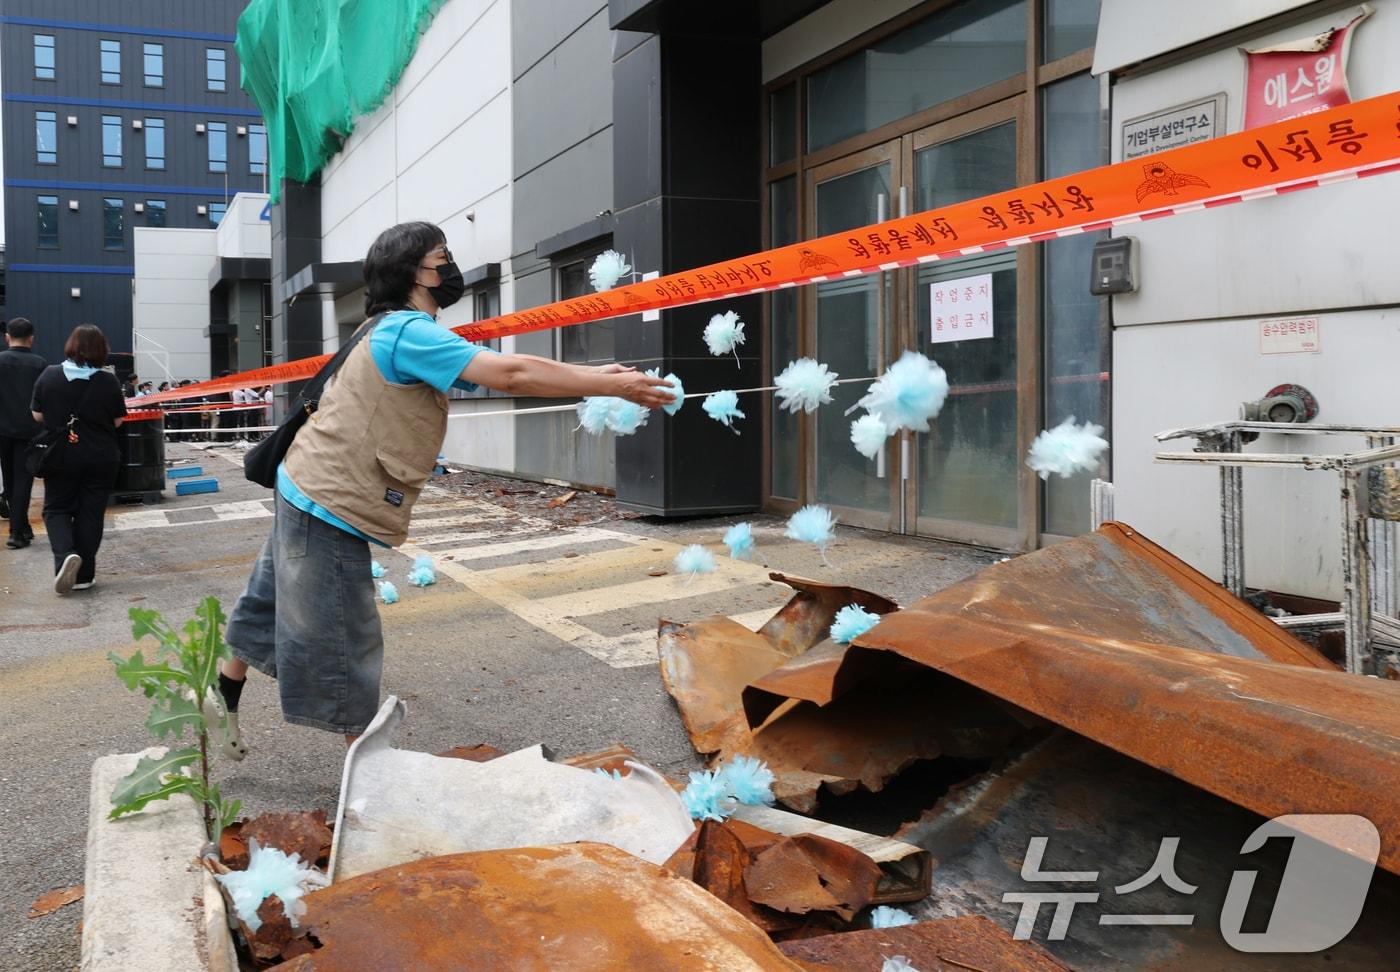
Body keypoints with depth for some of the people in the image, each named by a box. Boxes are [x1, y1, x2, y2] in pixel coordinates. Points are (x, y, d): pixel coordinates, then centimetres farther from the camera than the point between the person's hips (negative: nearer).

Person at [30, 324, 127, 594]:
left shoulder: (49, 375, -9)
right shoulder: (108, 381, -11)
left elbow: (37, 415, -1)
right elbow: (117, 421, -2)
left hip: (60, 457, 0)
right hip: (101, 458, 0)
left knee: (56, 509, 14)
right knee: (91, 513, 9)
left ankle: (65, 554, -12)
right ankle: (83, 575, 12)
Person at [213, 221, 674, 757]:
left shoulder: (396, 330, 13)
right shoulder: (408, 331, -21)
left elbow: (498, 371, 10)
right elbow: (512, 375, -28)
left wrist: (592, 374, 3)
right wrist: (615, 386, -25)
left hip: (307, 492, 10)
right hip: (331, 506, -10)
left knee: (274, 605, 26)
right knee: (344, 638, 1)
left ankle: (224, 697, 45)